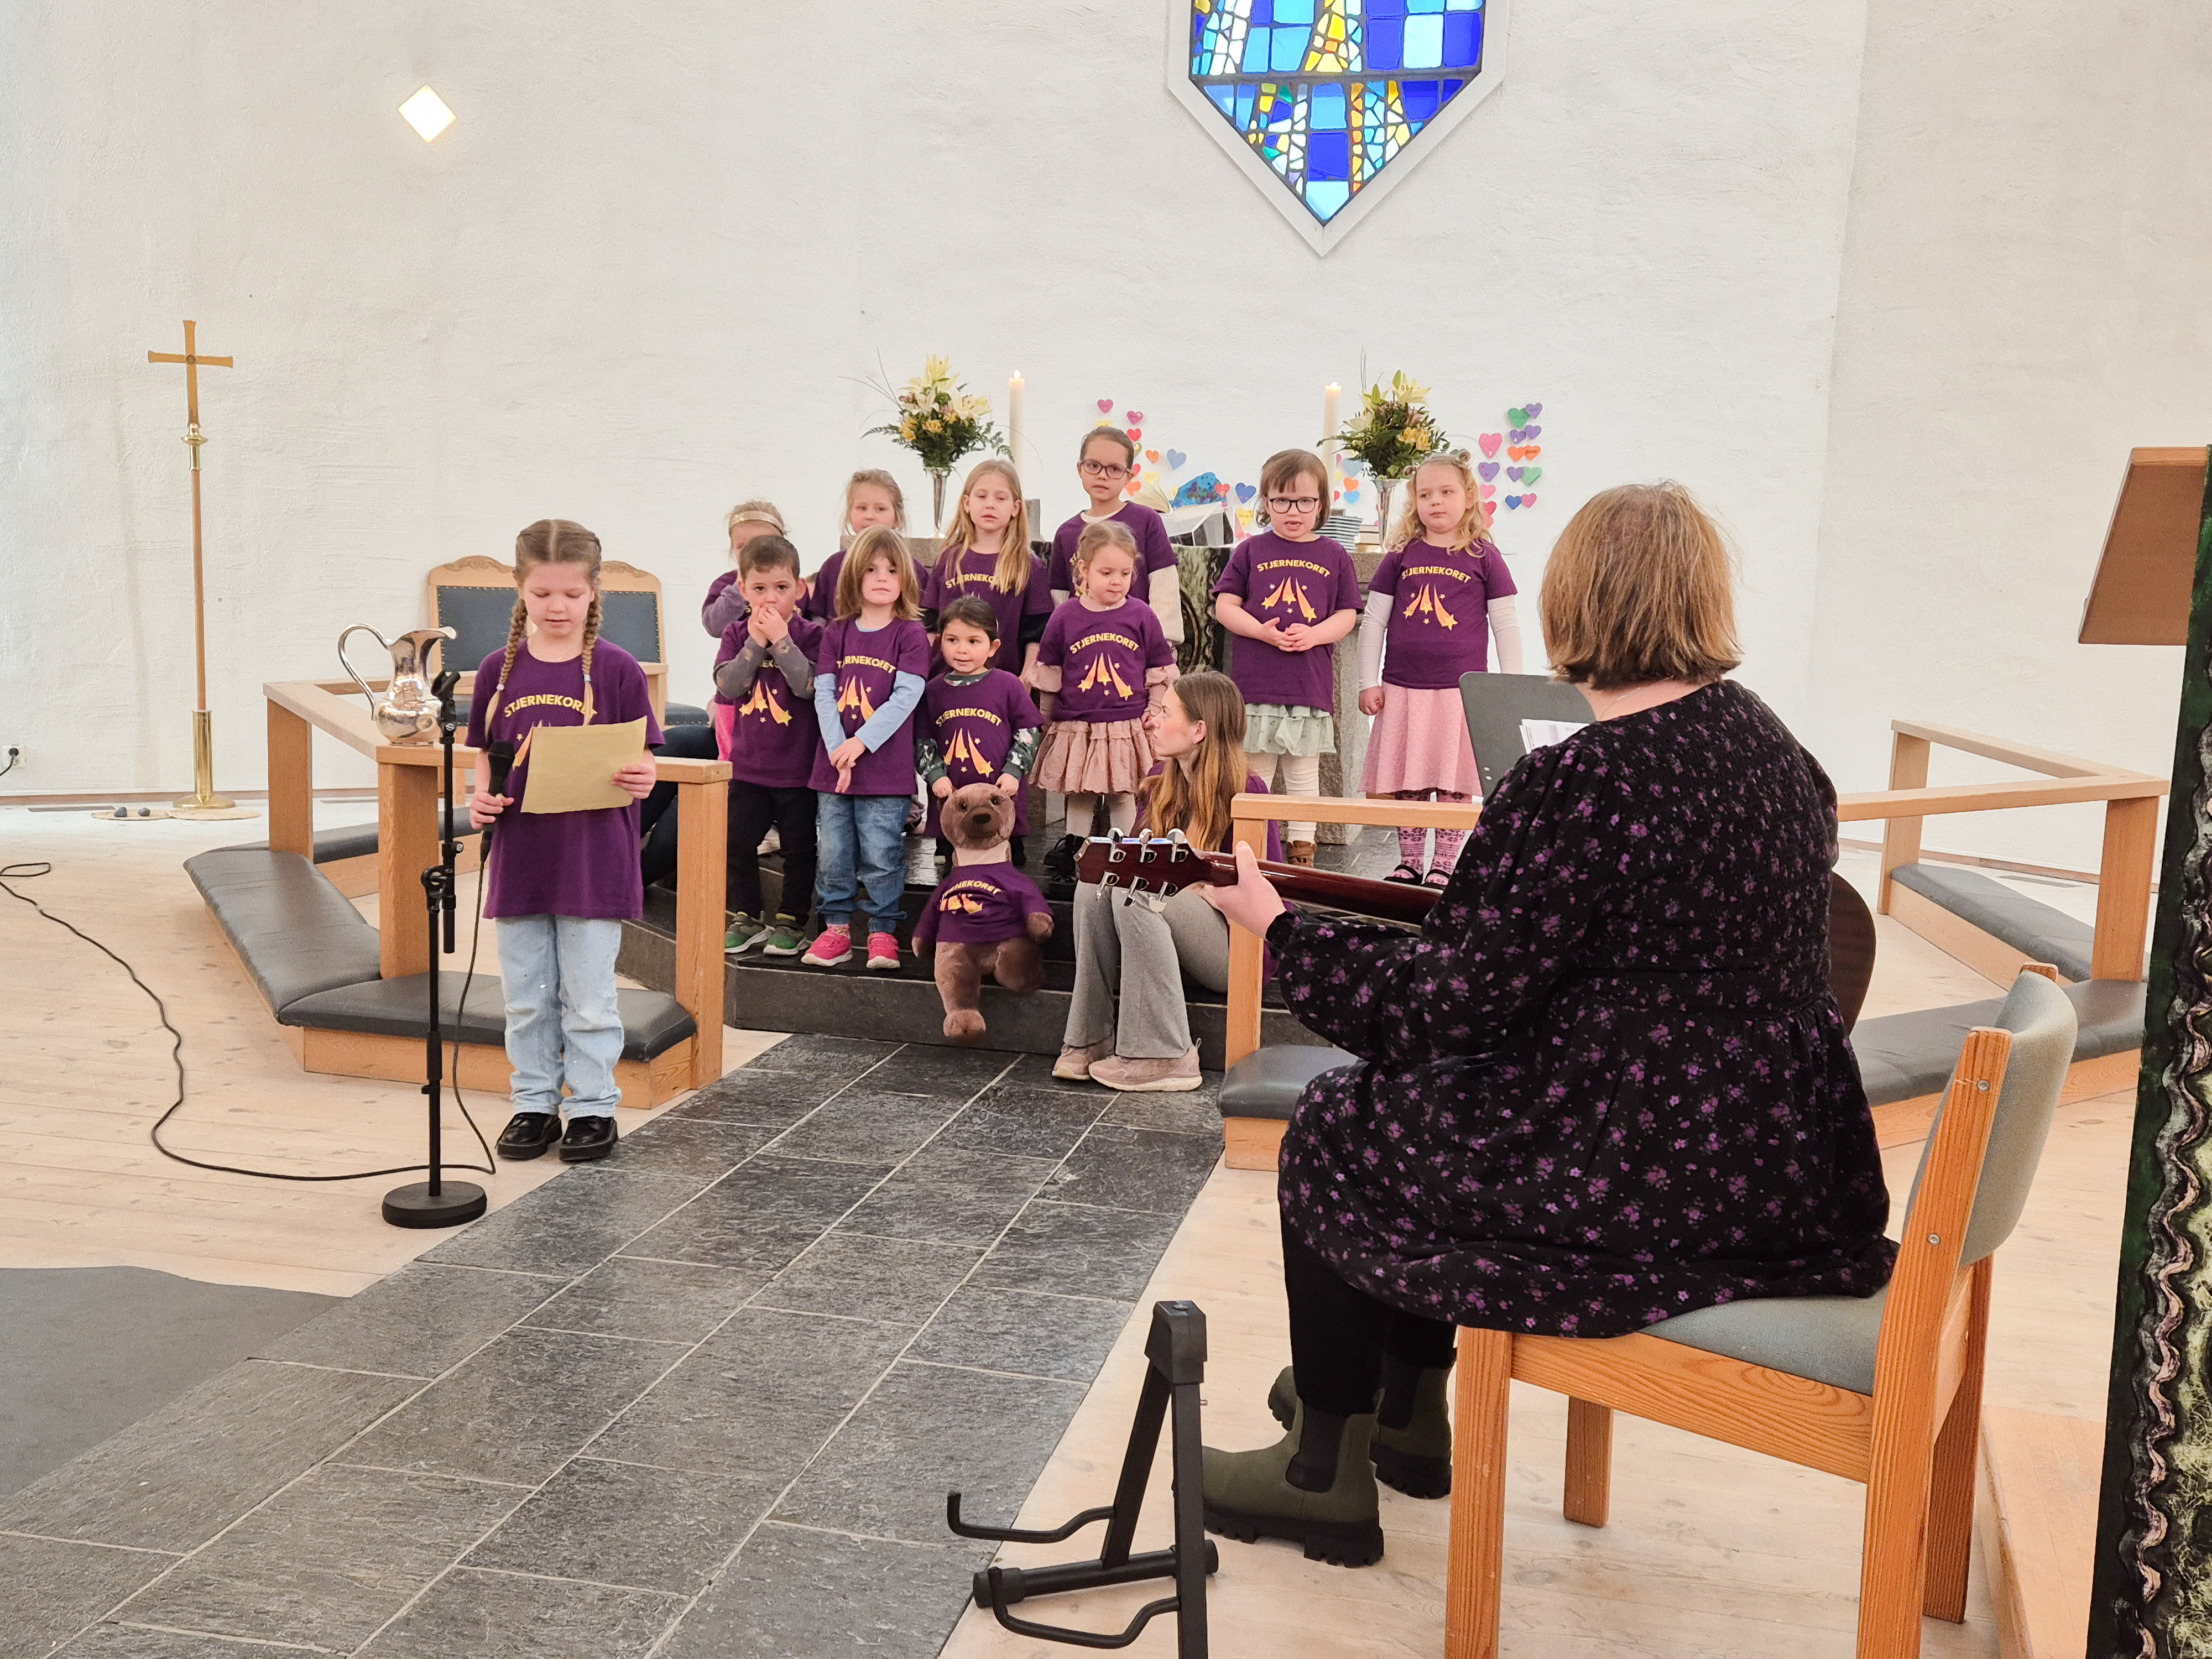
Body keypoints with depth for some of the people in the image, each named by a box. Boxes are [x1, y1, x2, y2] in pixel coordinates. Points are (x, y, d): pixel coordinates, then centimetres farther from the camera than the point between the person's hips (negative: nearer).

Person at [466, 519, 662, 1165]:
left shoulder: (616, 668, -6)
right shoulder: (500, 669, 3)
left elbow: (639, 763, -4)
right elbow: (486, 756, 10)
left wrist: (640, 779, -25)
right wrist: (481, 798, -9)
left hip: (593, 859, -3)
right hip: (520, 857, 4)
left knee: (588, 998, 5)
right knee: (526, 998, 13)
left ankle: (594, 1107, 18)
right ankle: (535, 1104, 27)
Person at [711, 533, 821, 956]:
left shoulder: (809, 635, -6)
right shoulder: (736, 634, 4)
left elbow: (808, 686, -21)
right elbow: (729, 686, -10)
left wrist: (781, 640, -22)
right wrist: (755, 642, -17)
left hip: (798, 766, -3)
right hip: (748, 763, 3)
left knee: (799, 846, 5)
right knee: (737, 841, 6)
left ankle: (789, 921, 17)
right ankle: (746, 918, 20)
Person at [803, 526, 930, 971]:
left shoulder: (910, 634, -2)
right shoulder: (836, 633, 9)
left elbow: (905, 698, -10)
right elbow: (824, 693, 2)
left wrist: (861, 743, -17)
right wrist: (837, 749, -11)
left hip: (886, 768, -4)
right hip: (833, 765, 4)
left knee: (881, 856, -1)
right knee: (834, 855, 8)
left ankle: (882, 931, 11)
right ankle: (836, 929, 18)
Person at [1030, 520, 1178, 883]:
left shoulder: (1141, 615, -1)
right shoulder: (1065, 617, -1)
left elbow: (1159, 675, 6)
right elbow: (1048, 677, 7)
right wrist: (1047, 721, 9)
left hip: (1128, 729, 0)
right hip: (1075, 729, 0)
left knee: (1124, 799, 5)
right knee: (1079, 799, 9)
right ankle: (1072, 854, 18)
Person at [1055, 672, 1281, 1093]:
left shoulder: (1245, 791, -15)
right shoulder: (1161, 781, 7)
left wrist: (1193, 883, -22)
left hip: (1238, 945, -7)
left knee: (1136, 895, -30)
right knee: (1094, 886, -18)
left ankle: (1165, 1056, -27)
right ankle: (1091, 1039, -18)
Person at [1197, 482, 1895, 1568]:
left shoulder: (1578, 782, -21)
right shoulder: (1773, 746, 5)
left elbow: (1443, 1004, -17)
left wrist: (1276, 927, -4)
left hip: (1656, 1192, -9)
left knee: (1336, 1130, 12)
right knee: (1429, 1098, 27)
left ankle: (1326, 1471, 25)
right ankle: (1407, 1415, 41)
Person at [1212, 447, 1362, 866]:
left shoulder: (1335, 557, 6)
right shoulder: (1251, 551, 4)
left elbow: (1347, 615, 5)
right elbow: (1225, 606, 1)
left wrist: (1313, 635, -14)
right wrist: (1262, 631, -15)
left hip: (1310, 685, 1)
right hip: (1255, 682, 0)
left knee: (1304, 773, 10)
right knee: (1255, 774, 7)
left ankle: (1302, 848, 19)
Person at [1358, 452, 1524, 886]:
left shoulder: (1484, 557, 1)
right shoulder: (1401, 556, 5)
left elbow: (1506, 627, 4)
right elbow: (1373, 622, 9)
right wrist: (1369, 682, 4)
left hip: (1463, 690, -2)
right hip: (1403, 689, 2)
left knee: (1455, 784, 2)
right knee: (1407, 783, 7)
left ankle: (1445, 865, 11)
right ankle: (1409, 863, 18)